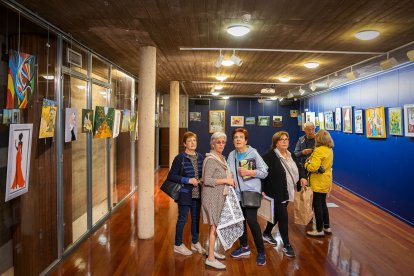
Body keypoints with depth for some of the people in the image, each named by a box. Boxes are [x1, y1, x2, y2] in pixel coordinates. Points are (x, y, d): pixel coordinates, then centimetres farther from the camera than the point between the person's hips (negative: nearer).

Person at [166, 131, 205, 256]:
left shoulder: (200, 157, 4)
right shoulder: (180, 158, -11)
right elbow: (171, 176, -12)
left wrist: (201, 180, -5)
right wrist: (188, 180, -19)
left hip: (197, 193, 5)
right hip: (185, 193, -5)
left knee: (196, 218, 16)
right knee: (182, 219, 6)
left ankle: (195, 242, 34)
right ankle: (178, 245, 24)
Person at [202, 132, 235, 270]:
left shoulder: (221, 158, 10)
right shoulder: (210, 160, -17)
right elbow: (207, 180, -23)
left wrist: (229, 178, 0)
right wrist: (226, 181, -20)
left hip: (219, 196, 8)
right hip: (212, 196, -8)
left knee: (215, 225, 15)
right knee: (214, 226, -4)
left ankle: (212, 251, 29)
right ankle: (210, 258, 4)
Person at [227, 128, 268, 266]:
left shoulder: (253, 153, -6)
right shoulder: (232, 155, 6)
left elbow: (264, 172, -7)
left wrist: (248, 172, -17)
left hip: (251, 191, -5)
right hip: (237, 192, 5)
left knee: (251, 221, -9)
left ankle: (261, 252, 8)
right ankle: (244, 247, 35)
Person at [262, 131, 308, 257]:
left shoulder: (291, 155, 8)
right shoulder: (270, 156, -17)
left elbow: (299, 167, 20)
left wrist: (302, 177, 1)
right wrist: (262, 190, -25)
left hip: (287, 193, 8)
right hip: (276, 193, -8)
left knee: (277, 214, 20)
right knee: (283, 217, -4)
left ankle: (267, 234, 41)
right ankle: (286, 245, 12)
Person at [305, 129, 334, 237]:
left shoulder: (319, 150, -21)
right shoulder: (329, 149, 7)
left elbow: (313, 167, -27)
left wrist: (306, 164, -7)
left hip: (319, 182, -9)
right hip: (326, 181, 9)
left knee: (317, 205, 2)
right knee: (323, 204, 19)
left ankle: (319, 230, 12)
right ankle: (327, 227, 29)